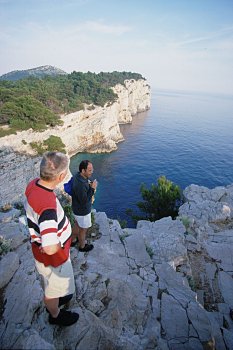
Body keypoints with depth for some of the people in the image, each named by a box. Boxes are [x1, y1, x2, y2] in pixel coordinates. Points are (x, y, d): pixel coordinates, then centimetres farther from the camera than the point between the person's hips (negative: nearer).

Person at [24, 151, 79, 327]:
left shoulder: (34, 183, -15)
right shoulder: (47, 205, -42)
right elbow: (50, 248, -45)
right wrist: (58, 246, -21)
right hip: (53, 257, -7)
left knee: (52, 283, 35)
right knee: (54, 287, 24)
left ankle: (55, 299, 63)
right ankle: (56, 315, 53)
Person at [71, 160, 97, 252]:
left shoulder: (78, 175, -8)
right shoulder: (81, 185, -38)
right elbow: (84, 201, -30)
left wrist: (89, 185, -4)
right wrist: (92, 189, -29)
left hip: (77, 208, 9)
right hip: (82, 211, -9)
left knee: (78, 225, 31)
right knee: (83, 229, 18)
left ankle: (73, 240, 54)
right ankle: (82, 246, 43)